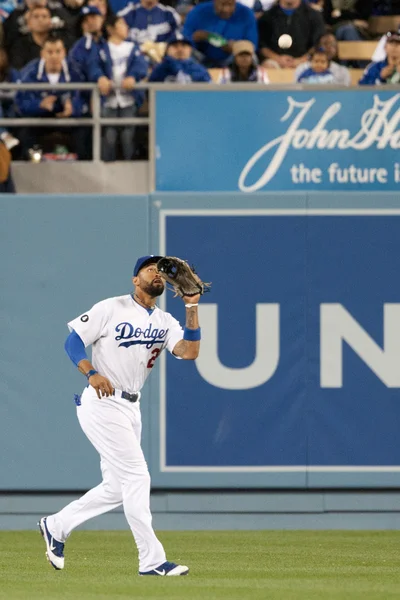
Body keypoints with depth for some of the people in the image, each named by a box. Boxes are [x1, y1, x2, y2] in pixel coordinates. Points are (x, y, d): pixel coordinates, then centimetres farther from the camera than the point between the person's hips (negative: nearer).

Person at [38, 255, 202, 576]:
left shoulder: (165, 322, 9)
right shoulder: (111, 309, -6)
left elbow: (189, 352, -6)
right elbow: (73, 341, -6)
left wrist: (192, 308, -12)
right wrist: (92, 373, -22)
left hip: (131, 408, 8)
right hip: (102, 403, -8)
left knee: (117, 487, 11)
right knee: (136, 476, -13)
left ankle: (56, 526, 28)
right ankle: (152, 560, -13)